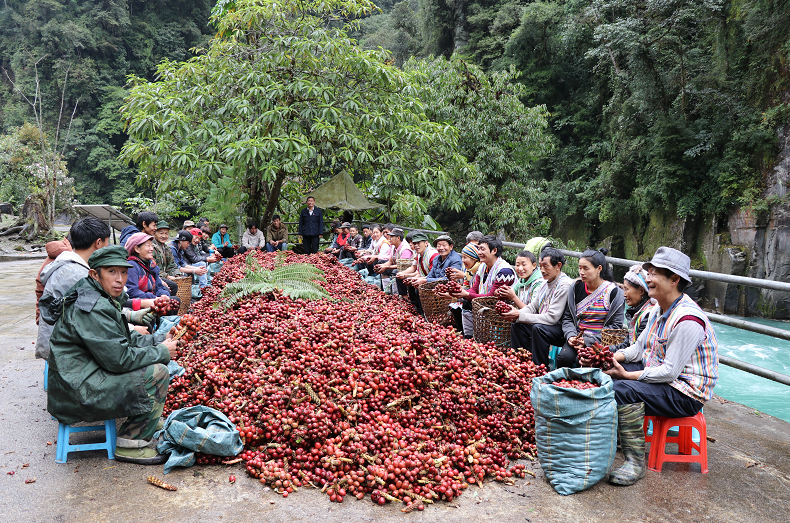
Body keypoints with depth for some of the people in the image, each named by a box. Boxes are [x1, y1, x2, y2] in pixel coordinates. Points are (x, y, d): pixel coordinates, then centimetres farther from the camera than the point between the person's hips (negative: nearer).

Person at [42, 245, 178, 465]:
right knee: (157, 373, -18)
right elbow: (119, 358, -25)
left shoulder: (102, 299, 9)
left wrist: (159, 340, 3)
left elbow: (123, 340, 17)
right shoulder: (93, 308, -23)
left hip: (82, 378, 11)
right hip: (78, 394, -11)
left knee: (152, 358, 15)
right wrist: (161, 352, -12)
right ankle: (130, 444, -7)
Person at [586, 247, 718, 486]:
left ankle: (635, 462, -18)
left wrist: (628, 375, -22)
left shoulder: (688, 319, -24)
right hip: (659, 375, 10)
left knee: (622, 390, -29)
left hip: (686, 394, -10)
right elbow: (639, 348, 12)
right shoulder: (658, 310, 8)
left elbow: (670, 371, -26)